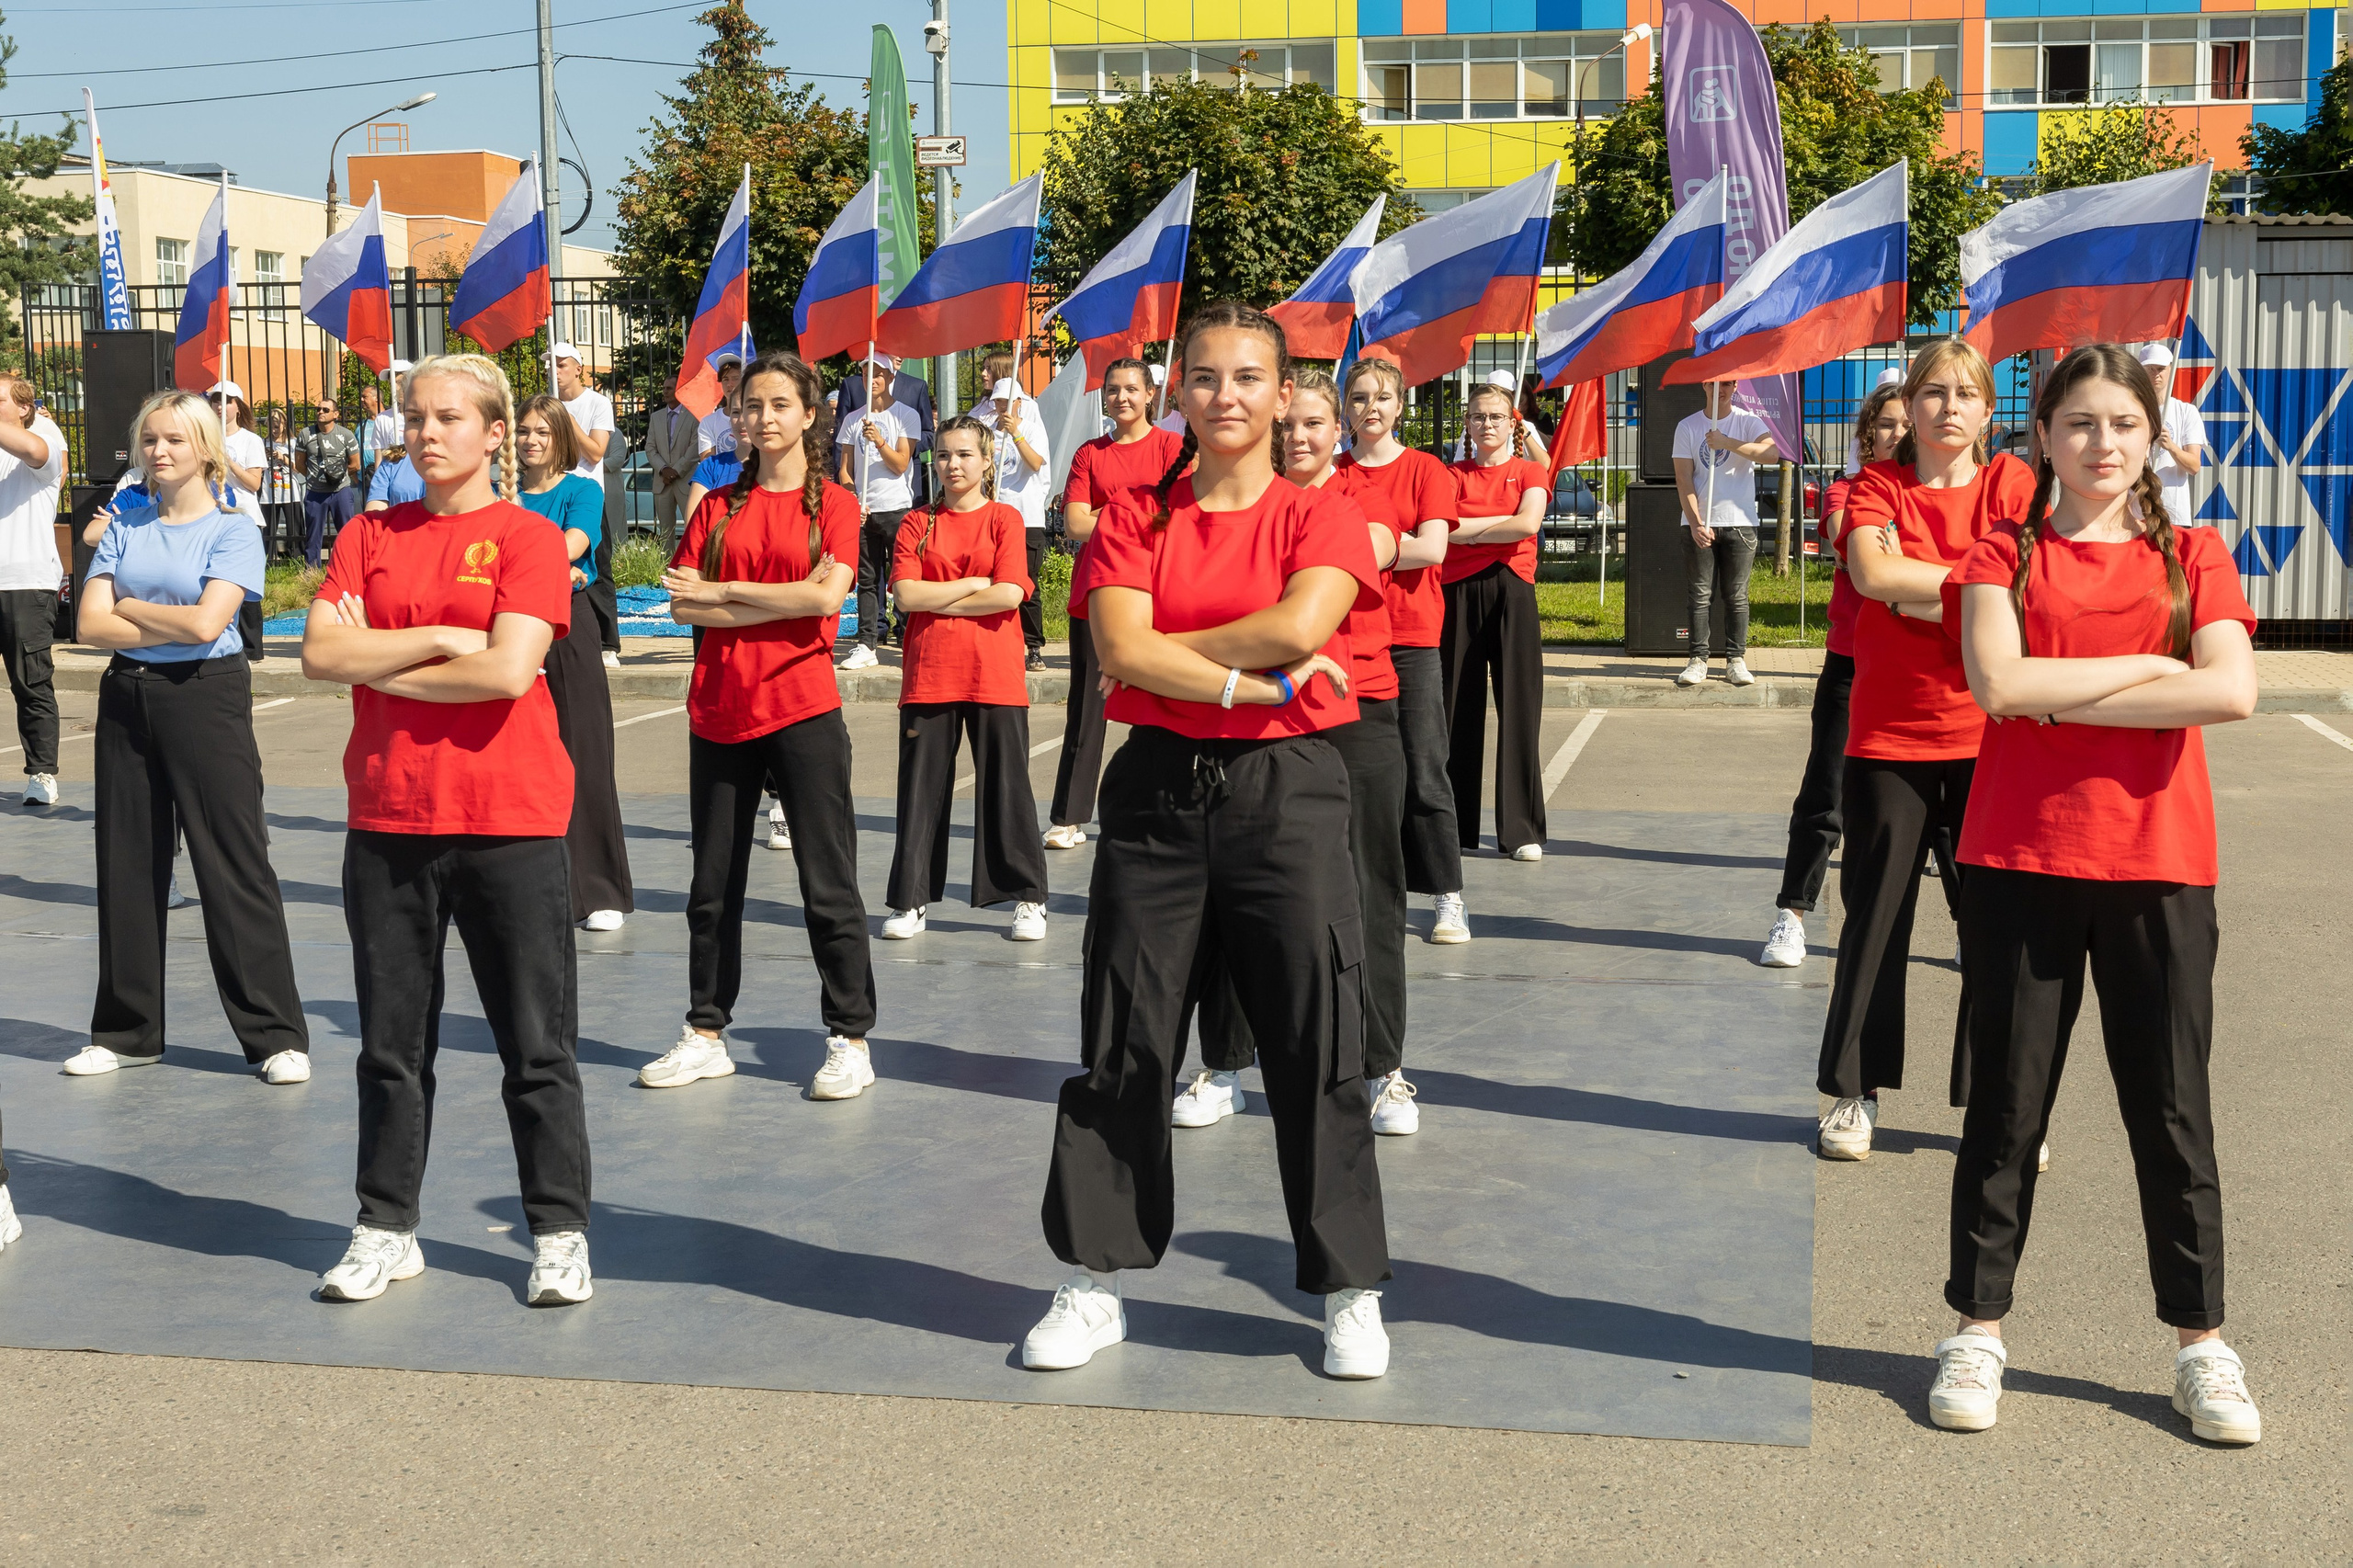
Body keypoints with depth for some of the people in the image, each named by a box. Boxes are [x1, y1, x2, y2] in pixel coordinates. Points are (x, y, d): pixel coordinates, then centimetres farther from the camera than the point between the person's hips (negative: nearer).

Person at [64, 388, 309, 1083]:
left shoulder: (234, 531, -4)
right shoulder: (124, 528, 9)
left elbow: (206, 622, -17)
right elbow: (91, 623, -1)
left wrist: (129, 607, -5)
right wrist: (172, 625, -10)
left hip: (206, 698, -5)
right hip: (127, 698, 5)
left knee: (234, 868, -4)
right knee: (128, 867, 10)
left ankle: (276, 1036, 2)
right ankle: (127, 1031, 21)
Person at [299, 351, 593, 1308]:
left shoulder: (528, 538, -3)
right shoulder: (372, 535, 9)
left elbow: (507, 670, -17)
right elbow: (320, 653, -3)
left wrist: (376, 662, -7)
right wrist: (439, 637, -12)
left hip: (510, 821, -4)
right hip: (387, 818, 4)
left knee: (536, 1043, 3)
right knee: (391, 1040, 12)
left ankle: (559, 1234, 15)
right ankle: (385, 1230, 24)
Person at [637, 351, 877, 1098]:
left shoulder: (832, 503, 1)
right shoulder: (717, 506, 10)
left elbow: (826, 595, -14)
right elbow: (683, 605, 0)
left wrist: (721, 591, -8)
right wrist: (782, 601, -11)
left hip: (803, 708, -4)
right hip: (719, 712, 4)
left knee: (828, 882, -1)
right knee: (713, 883, 11)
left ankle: (849, 1040, 8)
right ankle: (706, 1034, 22)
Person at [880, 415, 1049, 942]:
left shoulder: (1005, 519, 2)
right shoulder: (917, 523, 8)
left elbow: (1009, 594, -11)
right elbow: (906, 594, -5)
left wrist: (937, 600, -6)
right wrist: (972, 585, -7)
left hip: (994, 677, -2)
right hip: (928, 676, 2)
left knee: (1005, 786, 2)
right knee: (921, 788, 5)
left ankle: (1027, 898, 12)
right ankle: (910, 899, 13)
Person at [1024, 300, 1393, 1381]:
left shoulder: (1318, 520, 2)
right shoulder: (1134, 520, 7)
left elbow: (1299, 626, -16)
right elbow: (1122, 651, -8)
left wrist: (1173, 649, -8)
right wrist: (1251, 682, -14)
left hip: (1286, 790, -2)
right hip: (1158, 785, 2)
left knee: (1317, 1049, 1)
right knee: (1123, 1047, 6)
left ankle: (1351, 1295, 13)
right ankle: (1093, 1286, 18)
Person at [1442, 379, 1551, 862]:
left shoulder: (1529, 473, 7)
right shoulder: (1453, 475, 11)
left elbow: (1528, 524, -11)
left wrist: (1467, 527, -7)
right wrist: (1497, 523, -9)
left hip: (1511, 591, -1)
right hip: (1459, 592, 1)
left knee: (1518, 709, -4)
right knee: (1457, 709, 3)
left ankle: (1522, 830, 0)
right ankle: (1456, 825, 11)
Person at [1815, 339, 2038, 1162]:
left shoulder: (2010, 483, 3)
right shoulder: (1876, 485, 3)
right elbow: (1872, 574, -16)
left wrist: (1913, 588, -12)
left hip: (1987, 736, 0)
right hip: (1889, 736, 0)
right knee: (1876, 911, 6)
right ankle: (1857, 1092, 17)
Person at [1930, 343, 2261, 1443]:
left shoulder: (2192, 557, 6)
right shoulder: (2003, 555, 4)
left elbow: (2231, 691, -11)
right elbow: (1998, 682, -13)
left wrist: (2061, 694, -12)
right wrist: (2149, 664, -10)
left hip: (2159, 866, 1)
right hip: (2021, 862, 0)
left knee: (2171, 1108, 7)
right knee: (2006, 1103, 6)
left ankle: (2200, 1342, 19)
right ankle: (1979, 1329, 17)